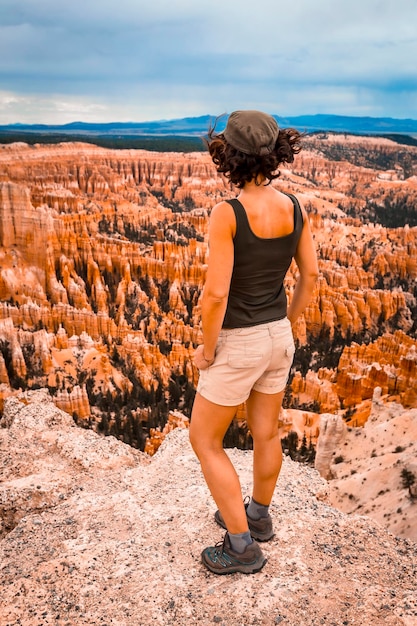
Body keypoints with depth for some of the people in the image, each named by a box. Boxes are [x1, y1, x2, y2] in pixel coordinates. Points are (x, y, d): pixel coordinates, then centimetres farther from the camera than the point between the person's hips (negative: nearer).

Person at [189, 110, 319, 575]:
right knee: (266, 433, 22)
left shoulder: (227, 214, -25)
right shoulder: (294, 206, -4)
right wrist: (286, 325, 16)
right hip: (277, 337, 7)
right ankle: (257, 517, 45)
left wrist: (206, 350, -11)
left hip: (237, 344, -7)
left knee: (204, 441, 13)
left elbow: (216, 294, -27)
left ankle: (243, 546, 22)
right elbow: (310, 274, 4)